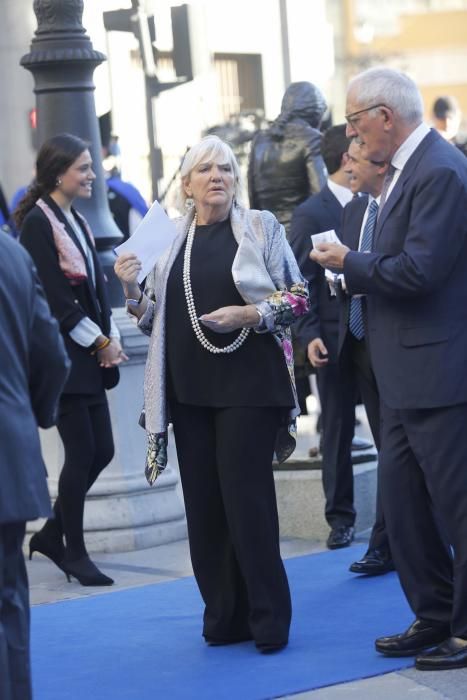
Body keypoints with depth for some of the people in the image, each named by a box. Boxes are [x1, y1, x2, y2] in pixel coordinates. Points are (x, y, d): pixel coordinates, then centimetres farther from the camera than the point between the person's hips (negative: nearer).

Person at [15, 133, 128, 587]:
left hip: (90, 358, 8)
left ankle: (53, 534, 21)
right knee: (82, 452, -5)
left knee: (101, 451, 8)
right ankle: (74, 552, 7)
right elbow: (55, 298, -16)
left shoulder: (75, 222, 14)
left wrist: (111, 339, 1)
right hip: (61, 356, -8)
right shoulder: (38, 223, -12)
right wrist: (100, 342, -11)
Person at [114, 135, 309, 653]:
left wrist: (249, 314, -16)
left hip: (248, 384, -3)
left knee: (247, 497, -6)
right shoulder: (170, 239, 10)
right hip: (190, 389, 4)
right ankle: (224, 615, 13)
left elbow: (298, 297, 0)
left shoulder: (262, 227, 1)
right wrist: (131, 289, -6)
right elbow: (153, 319, 13)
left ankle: (268, 617, 3)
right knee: (203, 502, 4)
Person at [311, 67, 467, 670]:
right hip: (406, 377, 10)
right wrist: (352, 275, 3)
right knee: (402, 503, 15)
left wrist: (349, 263, -10)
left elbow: (418, 271, -23)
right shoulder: (407, 169, 14)